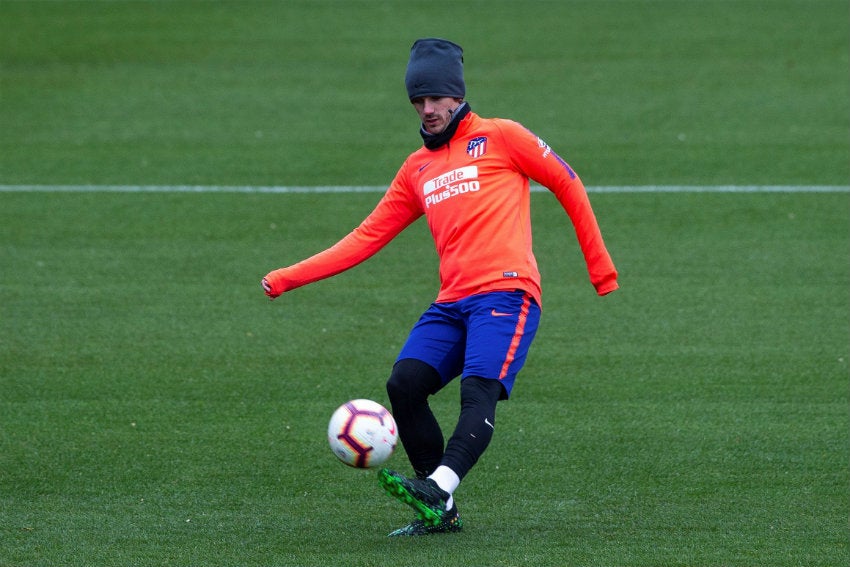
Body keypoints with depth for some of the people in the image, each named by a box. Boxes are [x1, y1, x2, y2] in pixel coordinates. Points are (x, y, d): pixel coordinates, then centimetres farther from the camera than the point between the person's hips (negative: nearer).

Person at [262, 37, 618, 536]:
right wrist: (290, 278, 14)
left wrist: (599, 264, 10)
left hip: (506, 293, -6)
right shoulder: (418, 169, 22)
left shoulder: (499, 137, 7)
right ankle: (440, 514, -8)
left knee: (479, 392, -25)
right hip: (452, 303, 6)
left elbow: (567, 183, 11)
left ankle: (438, 488, -47)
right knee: (404, 384, -14)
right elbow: (368, 236, 22)